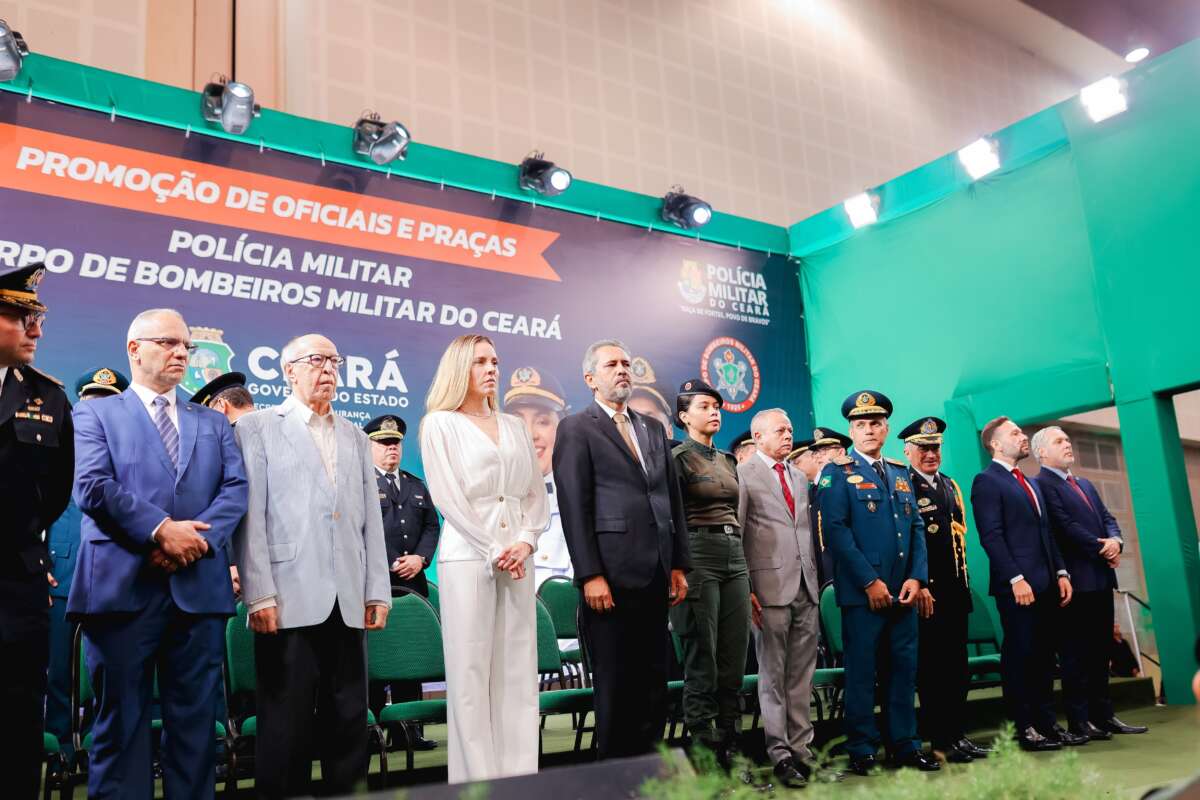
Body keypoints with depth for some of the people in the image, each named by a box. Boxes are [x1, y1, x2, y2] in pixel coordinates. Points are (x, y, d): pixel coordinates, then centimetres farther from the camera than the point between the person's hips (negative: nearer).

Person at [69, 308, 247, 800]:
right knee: (120, 721, 2)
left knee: (195, 722, 6)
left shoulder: (214, 424, 19)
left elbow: (236, 490, 6)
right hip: (123, 587, -3)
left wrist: (196, 538, -11)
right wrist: (161, 529, -15)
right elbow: (92, 487, -6)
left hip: (199, 587, 3)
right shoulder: (96, 413, 9)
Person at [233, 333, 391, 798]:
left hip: (347, 603, 5)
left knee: (349, 721, 9)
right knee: (287, 725, 2)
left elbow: (371, 519, 14)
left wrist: (378, 591, 8)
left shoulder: (355, 438, 18)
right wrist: (259, 595, -12)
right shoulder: (257, 427, 3)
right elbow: (250, 515, -5)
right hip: (290, 600, -4)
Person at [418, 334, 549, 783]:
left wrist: (526, 541, -5)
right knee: (470, 671, -3)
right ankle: (477, 777, 3)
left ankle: (520, 775, 9)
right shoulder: (440, 423, 2)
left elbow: (536, 492, 13)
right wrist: (494, 550, -11)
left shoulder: (514, 427, 17)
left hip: (517, 556, 5)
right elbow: (448, 495, -7)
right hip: (468, 555, -4)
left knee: (518, 670, 4)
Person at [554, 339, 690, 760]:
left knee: (654, 682, 10)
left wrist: (678, 565, 10)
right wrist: (590, 576, -15)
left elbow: (673, 498, 16)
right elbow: (574, 507, -9)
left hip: (656, 575, 6)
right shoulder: (576, 429, -1)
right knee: (614, 686, 4)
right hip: (612, 575, -6)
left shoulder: (654, 429, 17)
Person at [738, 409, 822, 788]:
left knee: (802, 674, 8)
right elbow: (734, 535, -6)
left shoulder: (800, 478, 19)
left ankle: (802, 747, 15)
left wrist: (818, 577, 10)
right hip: (770, 586, -6)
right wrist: (744, 589, -11)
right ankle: (780, 752, 8)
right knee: (773, 674, 1)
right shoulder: (743, 474, -2)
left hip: (806, 587, 6)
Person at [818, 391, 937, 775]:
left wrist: (916, 577, -1)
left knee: (903, 668, 10)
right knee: (862, 671, 0)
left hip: (903, 591, 5)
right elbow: (835, 530, -11)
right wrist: (870, 581, -15)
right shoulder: (838, 472, -1)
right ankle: (861, 750, 10)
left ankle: (904, 745, 20)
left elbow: (916, 527, 13)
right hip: (863, 591, -5)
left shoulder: (900, 473, 17)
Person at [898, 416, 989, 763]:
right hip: (925, 592, -7)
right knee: (931, 668, -1)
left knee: (958, 666, 12)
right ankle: (940, 741, 6)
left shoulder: (950, 485, 19)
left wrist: (962, 583, 17)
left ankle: (958, 733, 21)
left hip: (955, 589, 7)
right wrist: (919, 586, -15)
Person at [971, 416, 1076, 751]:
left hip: (1045, 584, 8)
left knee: (1044, 656, 11)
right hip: (1017, 585, -8)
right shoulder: (986, 481, -6)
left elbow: (1046, 532, 22)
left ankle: (1047, 723, 18)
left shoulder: (1030, 483, 22)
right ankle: (1024, 728, 5)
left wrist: (1061, 572, 12)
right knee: (1019, 657, -2)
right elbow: (991, 536, -14)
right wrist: (1016, 579, -19)